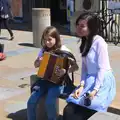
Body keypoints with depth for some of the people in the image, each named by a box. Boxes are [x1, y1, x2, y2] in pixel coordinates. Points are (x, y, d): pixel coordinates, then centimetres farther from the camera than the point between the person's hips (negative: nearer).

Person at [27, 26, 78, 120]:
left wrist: (65, 71, -30)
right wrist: (39, 62, -4)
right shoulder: (44, 50, 7)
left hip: (58, 82, -5)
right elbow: (35, 64, 19)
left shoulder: (63, 50, -8)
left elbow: (75, 66, -11)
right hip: (44, 80, 5)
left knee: (49, 103, -27)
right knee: (31, 102, -13)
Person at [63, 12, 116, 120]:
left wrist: (95, 90, -22)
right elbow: (84, 67, 10)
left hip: (102, 82, -7)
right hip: (89, 81, 7)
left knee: (84, 111, -23)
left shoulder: (99, 42, -12)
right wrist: (81, 85, -3)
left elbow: (102, 68, -16)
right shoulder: (85, 42, 14)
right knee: (69, 110, -12)